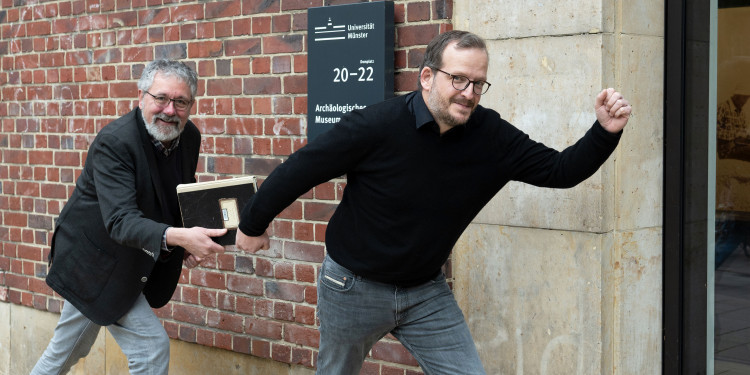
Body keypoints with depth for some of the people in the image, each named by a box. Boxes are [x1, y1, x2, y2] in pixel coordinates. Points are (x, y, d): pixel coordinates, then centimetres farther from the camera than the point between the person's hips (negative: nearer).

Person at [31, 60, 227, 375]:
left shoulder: (189, 137, -4)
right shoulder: (114, 142, -28)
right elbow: (121, 221, -38)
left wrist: (189, 242, -9)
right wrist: (177, 236, -54)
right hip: (97, 259, -8)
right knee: (151, 348, -10)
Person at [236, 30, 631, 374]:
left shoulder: (491, 134, -12)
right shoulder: (377, 125, -24)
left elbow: (559, 169, -6)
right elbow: (300, 169, -15)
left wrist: (605, 132, -24)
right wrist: (252, 224, -4)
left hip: (426, 292, 3)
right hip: (353, 288, -3)